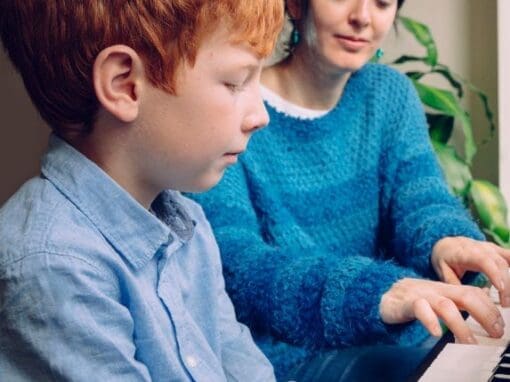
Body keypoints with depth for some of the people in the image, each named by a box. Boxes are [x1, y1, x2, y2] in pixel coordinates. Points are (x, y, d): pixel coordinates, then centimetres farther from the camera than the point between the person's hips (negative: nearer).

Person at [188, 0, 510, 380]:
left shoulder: (390, 93, 9)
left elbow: (423, 199, -5)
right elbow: (235, 267, -21)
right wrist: (377, 292, -38)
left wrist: (447, 240, -30)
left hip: (399, 346, 6)